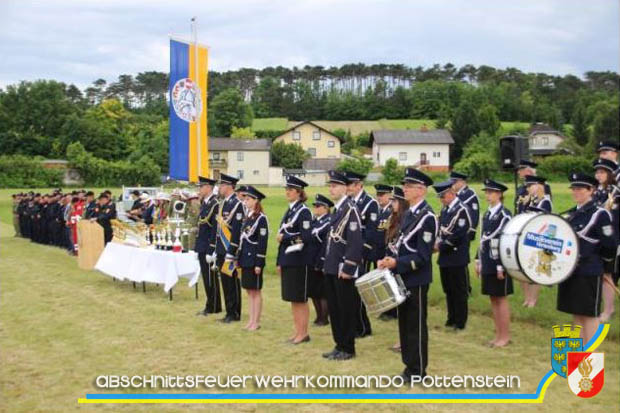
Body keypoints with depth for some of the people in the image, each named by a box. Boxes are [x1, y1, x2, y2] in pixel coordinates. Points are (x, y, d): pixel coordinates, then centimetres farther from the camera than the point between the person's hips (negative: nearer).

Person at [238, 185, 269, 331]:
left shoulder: (261, 218, -12)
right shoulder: (248, 217, 13)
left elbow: (263, 242, -15)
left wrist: (259, 263, -17)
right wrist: (239, 259, 14)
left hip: (254, 259, -8)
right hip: (245, 259, 8)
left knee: (256, 291, 0)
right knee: (249, 291, 12)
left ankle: (256, 322, 8)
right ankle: (251, 320, 19)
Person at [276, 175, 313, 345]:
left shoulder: (304, 212, -10)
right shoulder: (289, 211, 14)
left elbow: (305, 238, -19)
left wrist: (284, 238, -13)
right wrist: (279, 262, 15)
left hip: (298, 261, -8)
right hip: (287, 260, 8)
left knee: (300, 299, -1)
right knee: (292, 299, 11)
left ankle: (303, 333, 7)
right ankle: (297, 332, 19)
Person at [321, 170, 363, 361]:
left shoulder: (350, 209, -14)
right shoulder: (337, 209, 13)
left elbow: (355, 241, -19)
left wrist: (348, 268, -20)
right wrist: (327, 264, 17)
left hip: (344, 270, -9)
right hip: (332, 268, 9)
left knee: (346, 309, 2)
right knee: (334, 308, 15)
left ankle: (348, 349, 13)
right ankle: (339, 346, 26)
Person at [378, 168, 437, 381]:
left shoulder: (426, 217, -17)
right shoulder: (409, 213, 10)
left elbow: (422, 255, -20)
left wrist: (396, 263, -24)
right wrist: (390, 260, 1)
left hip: (416, 279, -9)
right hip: (404, 276, 9)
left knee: (416, 325, 2)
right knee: (404, 322, 15)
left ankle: (417, 370, 13)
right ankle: (410, 363, 27)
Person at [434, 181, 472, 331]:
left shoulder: (462, 210, -15)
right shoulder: (445, 210, 11)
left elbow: (458, 235, -20)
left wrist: (441, 247, -14)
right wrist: (437, 242, -2)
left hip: (457, 258, -8)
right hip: (445, 257, 8)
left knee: (459, 291, 2)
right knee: (448, 290, 15)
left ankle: (460, 322, 11)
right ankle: (451, 319, 25)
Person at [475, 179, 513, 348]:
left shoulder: (504, 215, -12)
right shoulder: (487, 215, 11)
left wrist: (502, 266, -17)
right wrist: (478, 261, 13)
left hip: (499, 264, -7)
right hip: (487, 264, 7)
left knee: (501, 299, 0)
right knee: (493, 298, 11)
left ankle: (505, 336, 10)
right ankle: (498, 334, 21)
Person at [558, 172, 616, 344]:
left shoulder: (600, 214, -11)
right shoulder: (572, 214, 11)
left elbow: (610, 246, -11)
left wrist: (603, 266, -1)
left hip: (589, 273, -7)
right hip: (570, 271, 7)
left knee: (589, 314, 0)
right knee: (576, 313, 13)